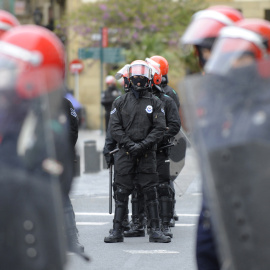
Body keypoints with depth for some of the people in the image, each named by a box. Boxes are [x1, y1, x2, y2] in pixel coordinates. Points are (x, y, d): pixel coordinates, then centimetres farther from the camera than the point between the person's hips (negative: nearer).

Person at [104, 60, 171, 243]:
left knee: (151, 192, 0)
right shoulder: (121, 102, 8)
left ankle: (155, 230, 6)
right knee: (121, 192, 1)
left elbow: (160, 128, 0)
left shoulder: (155, 103, 7)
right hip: (126, 153, 0)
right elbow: (115, 127, 2)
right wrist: (129, 144, -11)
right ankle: (117, 230, 6)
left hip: (147, 153, 0)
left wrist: (143, 145, -13)